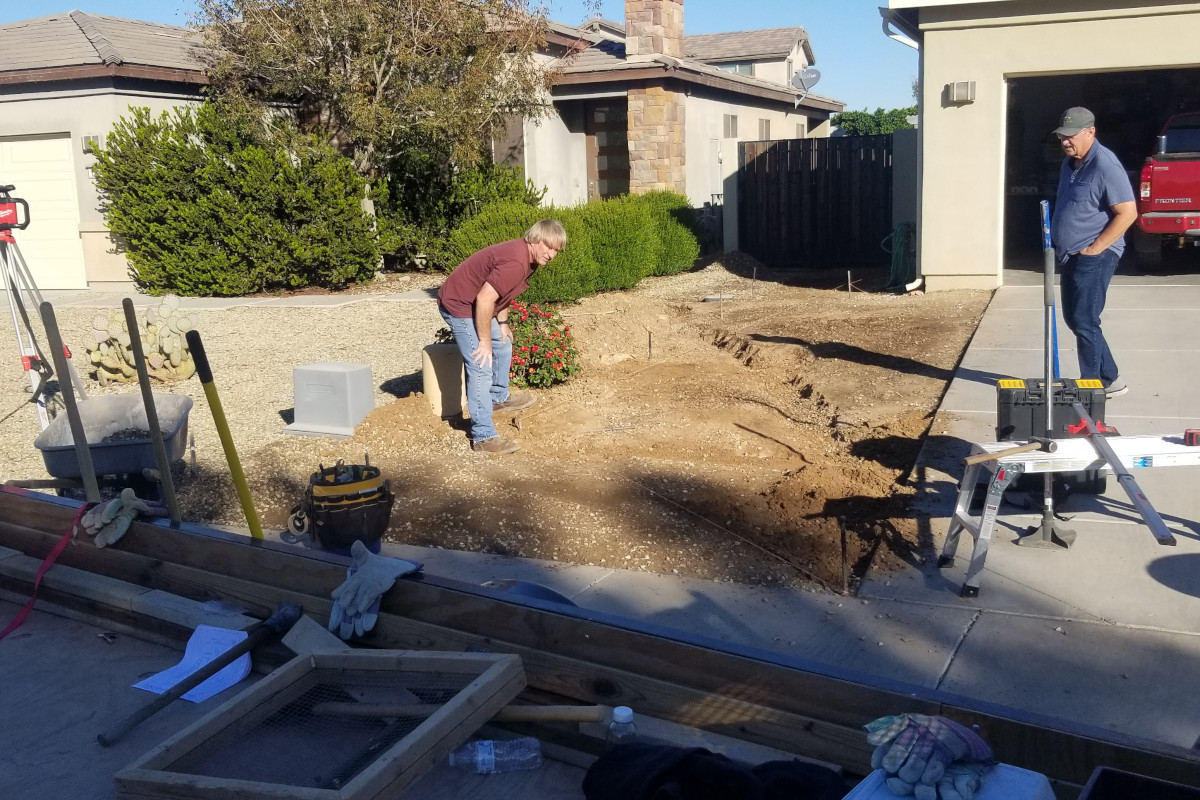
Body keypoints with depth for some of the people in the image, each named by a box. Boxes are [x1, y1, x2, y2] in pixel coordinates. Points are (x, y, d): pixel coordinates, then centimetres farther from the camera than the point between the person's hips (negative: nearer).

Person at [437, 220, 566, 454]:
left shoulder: (528, 257, 3)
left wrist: (502, 323, 9)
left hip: (475, 304, 11)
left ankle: (498, 397, 48)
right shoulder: (515, 263, -30)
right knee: (481, 368, -13)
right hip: (459, 305, -11)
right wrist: (484, 341, -23)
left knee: (503, 347, 26)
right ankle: (483, 437, -10)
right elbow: (484, 299, -31)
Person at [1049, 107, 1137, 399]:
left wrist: (1094, 248, -19)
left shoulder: (1104, 165, -16)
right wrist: (1060, 248, 13)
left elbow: (1128, 213, -20)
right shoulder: (1069, 163, 12)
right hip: (1070, 255, 10)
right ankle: (1111, 380, 22)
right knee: (1074, 319, 12)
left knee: (1084, 322, -8)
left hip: (1094, 257, -9)